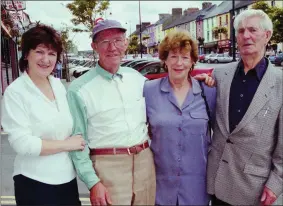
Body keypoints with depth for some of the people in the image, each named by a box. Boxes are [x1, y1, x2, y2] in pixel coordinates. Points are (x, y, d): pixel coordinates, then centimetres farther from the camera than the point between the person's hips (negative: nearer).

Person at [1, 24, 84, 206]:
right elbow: (22, 143, -19)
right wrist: (67, 144, -14)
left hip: (68, 179, 6)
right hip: (34, 183, -5)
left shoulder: (59, 85, 4)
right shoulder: (15, 92, -13)